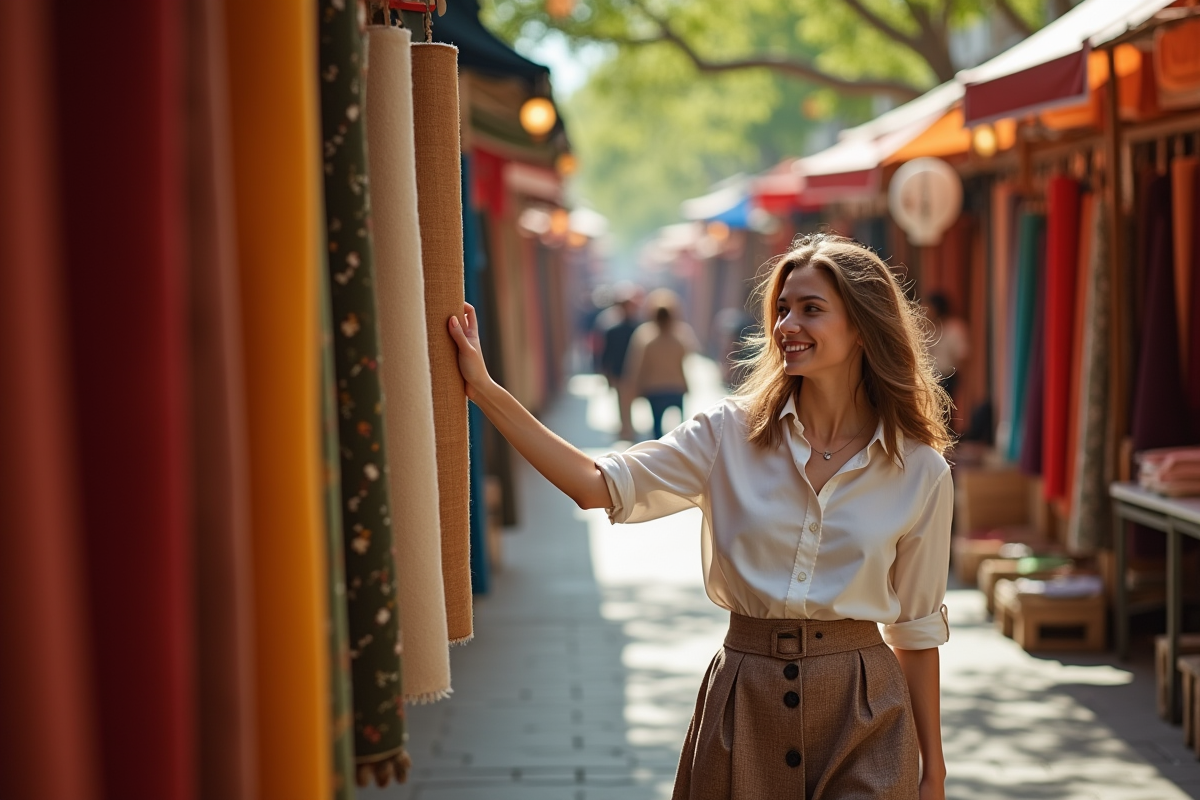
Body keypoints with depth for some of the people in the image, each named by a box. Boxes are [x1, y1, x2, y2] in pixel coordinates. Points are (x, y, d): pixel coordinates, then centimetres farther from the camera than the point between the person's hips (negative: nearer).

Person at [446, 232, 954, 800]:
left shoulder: (921, 473, -2)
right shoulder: (731, 433, -1)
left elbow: (917, 629, 4)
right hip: (744, 704, 1)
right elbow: (602, 486, -10)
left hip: (860, 712, -1)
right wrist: (485, 391, -16)